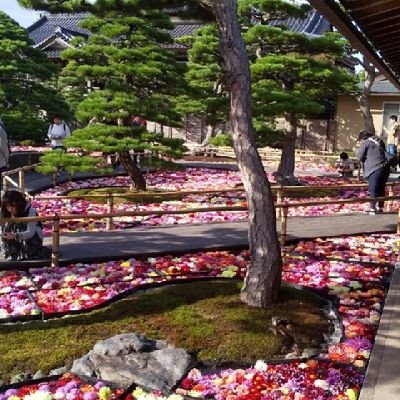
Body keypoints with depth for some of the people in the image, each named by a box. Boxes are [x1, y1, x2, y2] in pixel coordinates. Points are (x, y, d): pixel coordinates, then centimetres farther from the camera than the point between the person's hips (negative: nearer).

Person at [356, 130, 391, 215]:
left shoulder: (365, 143, -4)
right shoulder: (379, 141, 18)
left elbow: (359, 157, -5)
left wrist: (363, 160, 15)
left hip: (374, 169, -7)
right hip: (385, 167, 7)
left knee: (373, 189, -1)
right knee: (381, 189, 15)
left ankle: (372, 208, 0)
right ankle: (380, 208, 22)